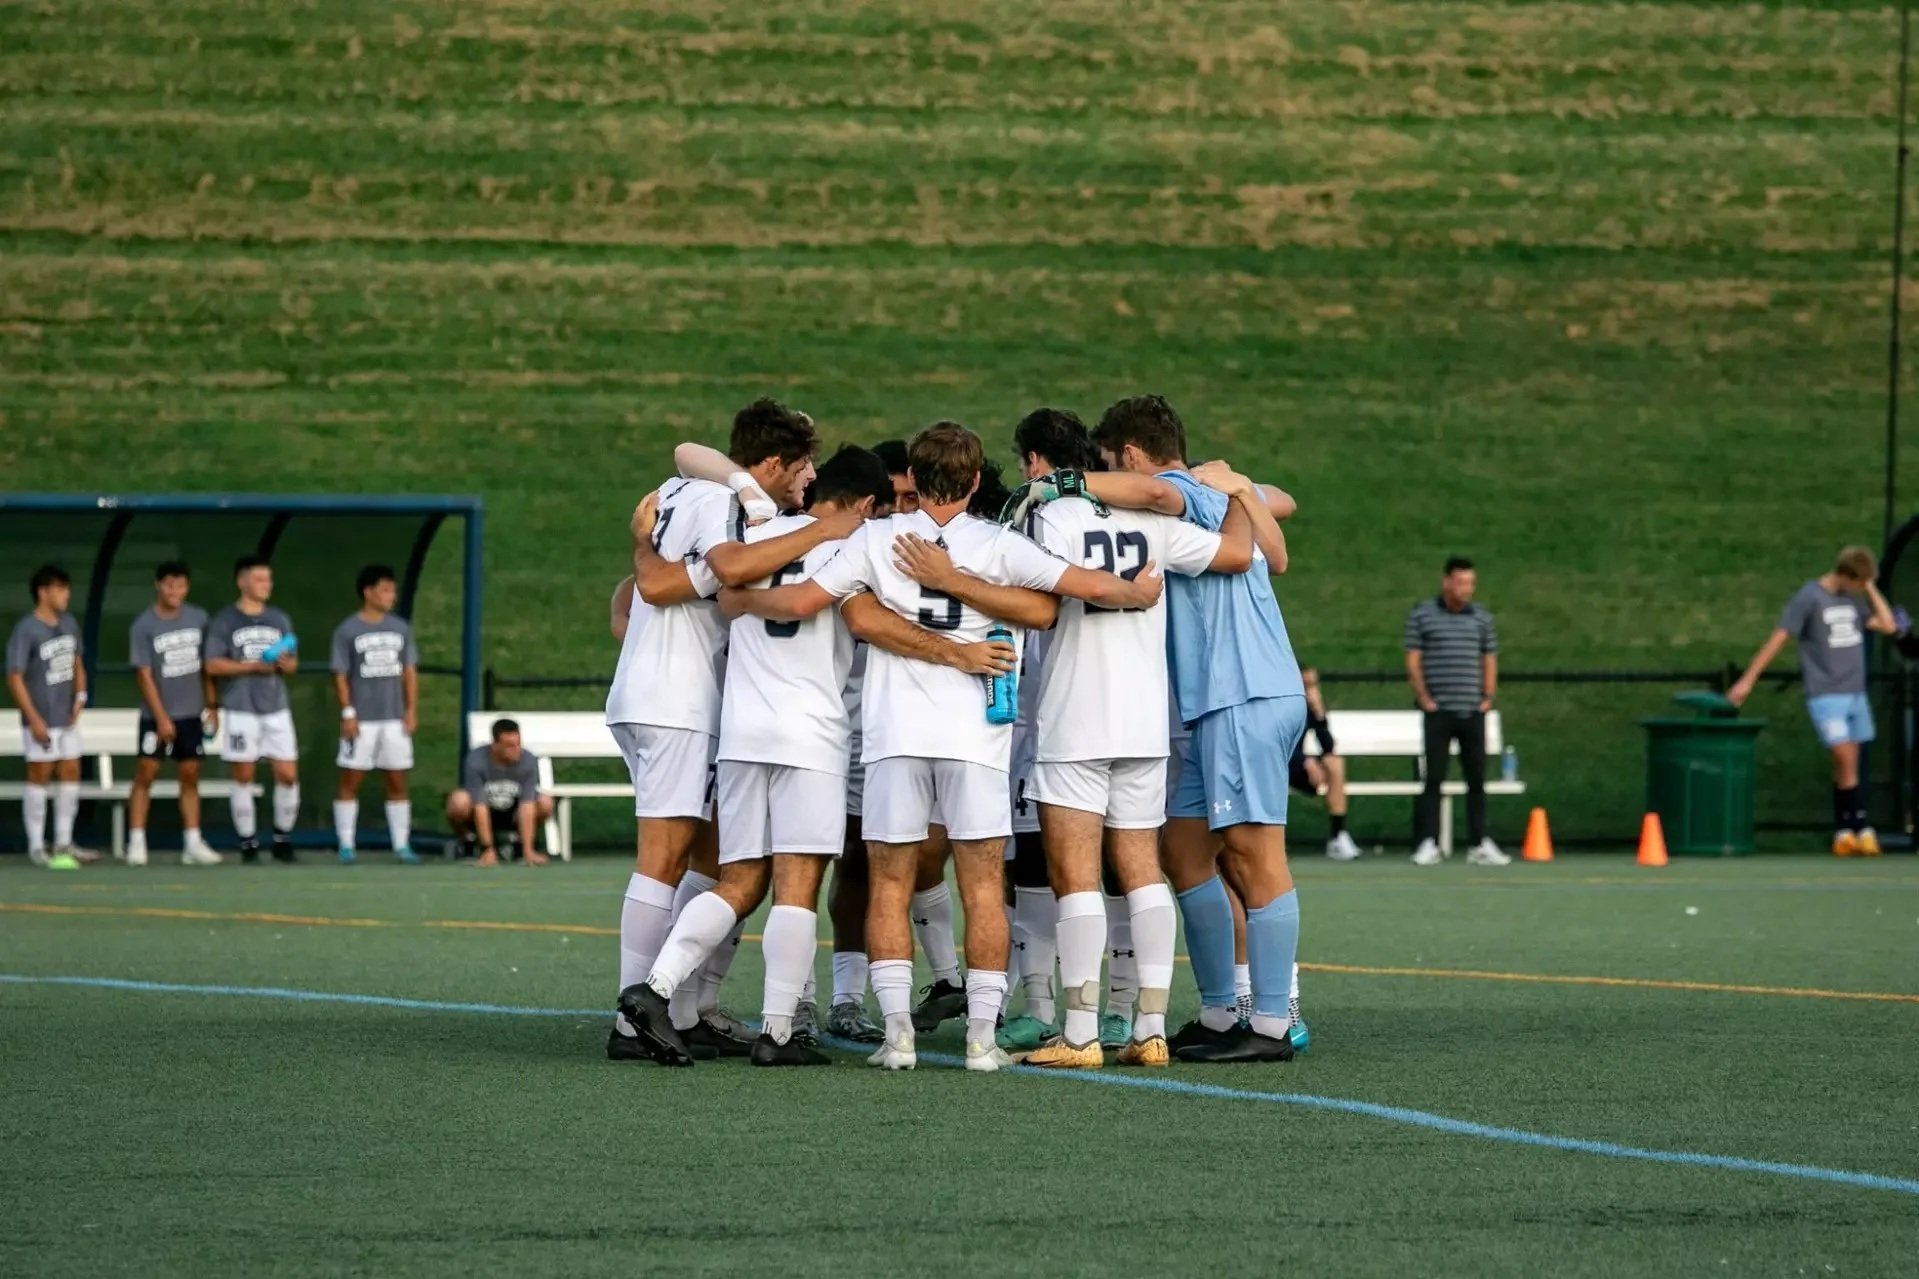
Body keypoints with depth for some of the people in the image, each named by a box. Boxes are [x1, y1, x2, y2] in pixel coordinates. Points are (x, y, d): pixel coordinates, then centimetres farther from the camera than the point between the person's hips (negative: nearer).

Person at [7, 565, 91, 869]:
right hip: (41, 720, -7)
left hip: (67, 718, 7)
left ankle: (63, 844, 20)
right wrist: (34, 719, -18)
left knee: (70, 774, 10)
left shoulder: (69, 624, 6)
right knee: (40, 776, 0)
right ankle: (36, 848, 9)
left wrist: (80, 696, 3)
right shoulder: (26, 630, -16)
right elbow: (15, 678, -15)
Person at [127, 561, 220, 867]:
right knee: (146, 774, -4)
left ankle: (192, 844, 8)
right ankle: (136, 842, 0)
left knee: (190, 776, 6)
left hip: (192, 714, 4)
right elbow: (144, 676, -11)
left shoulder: (198, 618, 2)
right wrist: (161, 718, -14)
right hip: (156, 716, -4)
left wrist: (211, 705, 8)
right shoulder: (143, 626, -10)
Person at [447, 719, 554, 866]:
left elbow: (527, 806, -25)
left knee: (545, 803, -25)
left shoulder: (528, 761, -21)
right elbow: (480, 807, -28)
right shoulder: (476, 761, -27)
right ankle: (467, 841, -3)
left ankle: (517, 839, 5)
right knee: (460, 801, -36)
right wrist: (488, 850, -32)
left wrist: (528, 850, -30)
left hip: (510, 814, 3)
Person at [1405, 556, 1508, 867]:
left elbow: (1490, 660, 17)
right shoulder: (1422, 615, 2)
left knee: (1477, 779, 3)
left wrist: (1488, 697, 6)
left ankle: (1480, 844, 7)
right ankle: (1428, 844, -3)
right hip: (1439, 712, -3)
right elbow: (1413, 661, 1)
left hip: (1473, 712, 3)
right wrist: (1424, 698, -6)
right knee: (1434, 778, -4)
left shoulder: (1482, 618, 11)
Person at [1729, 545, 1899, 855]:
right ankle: (1862, 829, -7)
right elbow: (1778, 639, -7)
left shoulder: (1854, 598, 11)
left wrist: (1870, 589, 3)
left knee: (1846, 767, 5)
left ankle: (1843, 833, 8)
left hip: (1855, 694, 6)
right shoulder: (1808, 598, -8)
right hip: (1825, 695, -6)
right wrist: (1747, 681, -7)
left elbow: (1888, 626, 7)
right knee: (1846, 760, -12)